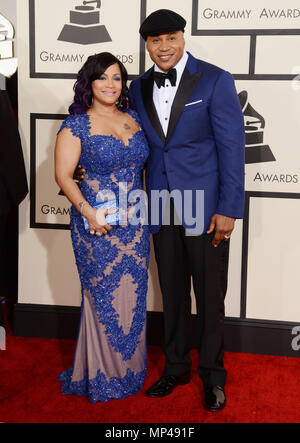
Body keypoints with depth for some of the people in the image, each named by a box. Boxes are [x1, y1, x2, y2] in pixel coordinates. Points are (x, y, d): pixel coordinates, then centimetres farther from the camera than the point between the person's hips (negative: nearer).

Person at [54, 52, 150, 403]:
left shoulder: (133, 119, 10)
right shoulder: (76, 124, -5)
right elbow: (63, 175, -8)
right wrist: (87, 211, -18)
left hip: (134, 223, 5)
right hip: (97, 223, -5)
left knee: (133, 294, 11)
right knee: (103, 295, 3)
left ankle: (129, 367, 29)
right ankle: (102, 375, 21)